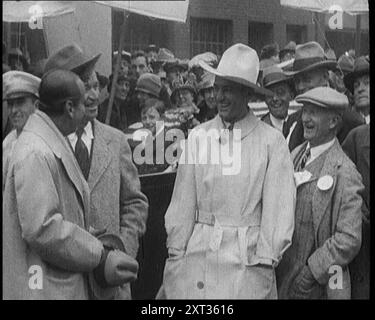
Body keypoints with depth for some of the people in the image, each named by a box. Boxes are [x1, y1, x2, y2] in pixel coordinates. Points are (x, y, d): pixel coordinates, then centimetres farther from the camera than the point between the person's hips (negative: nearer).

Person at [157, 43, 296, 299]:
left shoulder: (271, 141, -3)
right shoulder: (198, 136, 5)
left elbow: (278, 210, -2)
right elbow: (182, 203, 5)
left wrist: (264, 261, -6)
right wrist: (176, 254, 1)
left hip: (246, 259, -2)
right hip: (197, 254, 2)